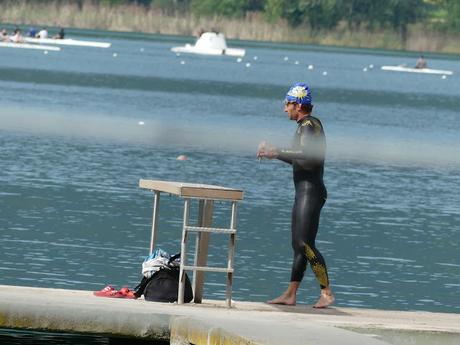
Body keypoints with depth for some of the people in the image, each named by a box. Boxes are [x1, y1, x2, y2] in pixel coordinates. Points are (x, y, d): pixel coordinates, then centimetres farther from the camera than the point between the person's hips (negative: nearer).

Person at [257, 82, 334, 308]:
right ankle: (290, 295, 14)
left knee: (305, 243, -16)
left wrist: (277, 153, -25)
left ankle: (326, 293, -16)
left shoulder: (310, 125, -12)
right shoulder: (304, 126, 18)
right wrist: (274, 153, 27)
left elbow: (307, 157, -28)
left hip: (311, 192, -11)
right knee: (298, 245, 11)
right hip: (304, 193, 11)